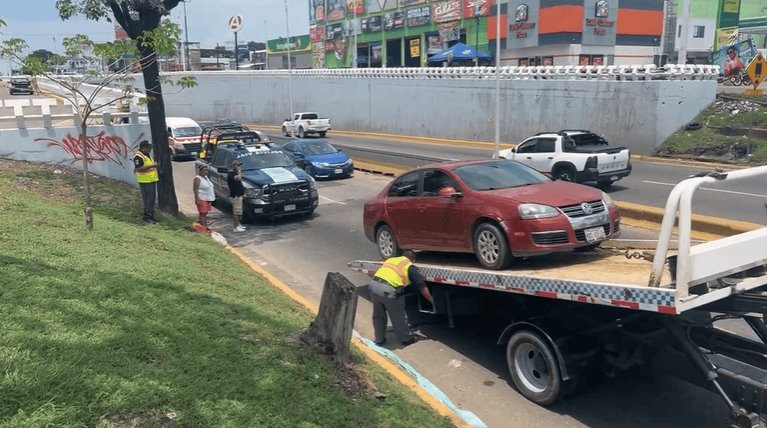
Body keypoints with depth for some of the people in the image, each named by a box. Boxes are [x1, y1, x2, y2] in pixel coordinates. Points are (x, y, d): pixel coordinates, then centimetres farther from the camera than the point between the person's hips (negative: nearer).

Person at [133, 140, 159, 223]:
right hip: (145, 181, -10)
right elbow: (138, 169, -23)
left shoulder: (147, 155, 17)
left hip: (152, 180, 10)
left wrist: (155, 165, 14)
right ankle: (146, 216, -1)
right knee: (147, 199, -8)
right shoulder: (138, 157, -14)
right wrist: (151, 166, -24)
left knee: (152, 198, 13)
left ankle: (150, 215, 21)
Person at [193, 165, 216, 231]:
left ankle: (206, 227, 16)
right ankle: (203, 228, -10)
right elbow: (196, 189, -18)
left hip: (208, 199, 9)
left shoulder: (206, 177, 15)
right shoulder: (198, 178, -12)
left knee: (205, 213, 12)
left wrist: (212, 197, 21)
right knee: (202, 214, -8)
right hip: (202, 199, -9)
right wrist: (197, 199, -26)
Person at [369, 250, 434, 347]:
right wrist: (432, 300, 26)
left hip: (374, 284, 5)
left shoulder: (390, 259, 27)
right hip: (388, 289, -5)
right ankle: (405, 339, 31)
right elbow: (422, 287, 14)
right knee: (398, 316, 15)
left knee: (378, 315, 24)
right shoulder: (410, 267, 13)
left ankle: (379, 340, 35)